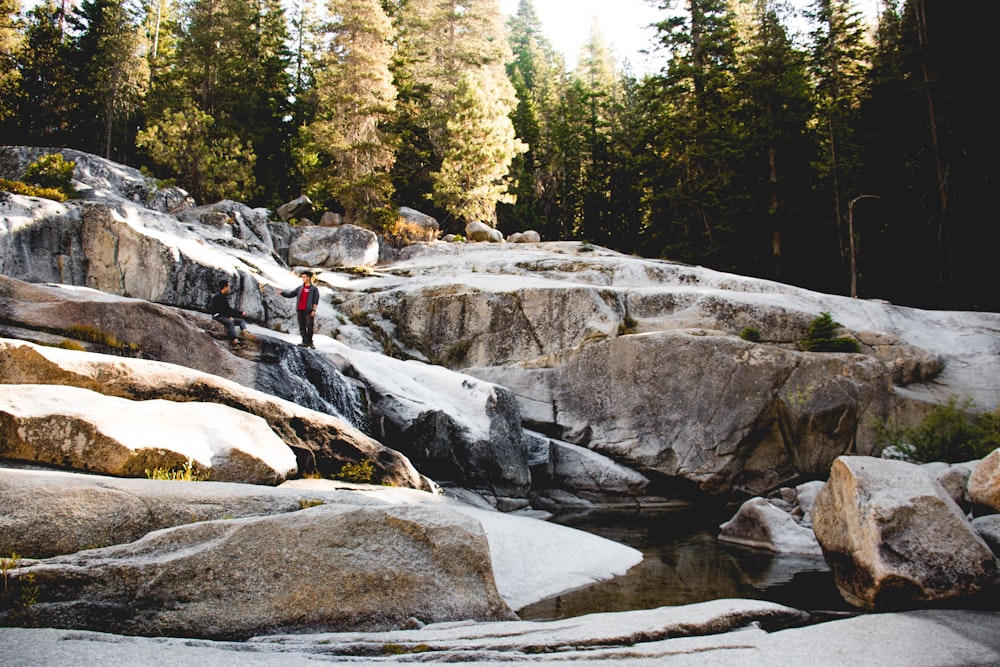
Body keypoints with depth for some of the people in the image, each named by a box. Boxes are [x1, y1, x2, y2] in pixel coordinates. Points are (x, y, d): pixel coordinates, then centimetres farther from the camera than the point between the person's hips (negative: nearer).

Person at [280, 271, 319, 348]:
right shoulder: (300, 288, 17)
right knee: (302, 327, 1)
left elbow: (316, 300, -2)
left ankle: (310, 342, 5)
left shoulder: (314, 288, 4)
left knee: (309, 326, -5)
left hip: (309, 310, -4)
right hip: (300, 310, 4)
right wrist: (282, 293, 3)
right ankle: (305, 342, 3)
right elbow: (291, 294, 17)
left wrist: (314, 310, -11)